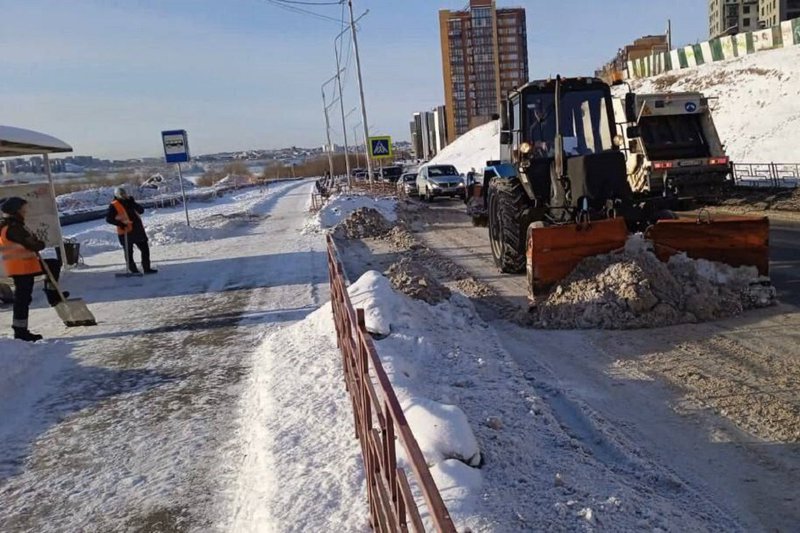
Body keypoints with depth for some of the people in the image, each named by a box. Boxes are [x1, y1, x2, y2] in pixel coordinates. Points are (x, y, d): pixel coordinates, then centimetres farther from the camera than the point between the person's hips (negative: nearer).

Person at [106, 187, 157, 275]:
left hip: (138, 230, 6)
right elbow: (108, 218, -8)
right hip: (126, 232, -6)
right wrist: (120, 224, -19)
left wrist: (133, 204, -11)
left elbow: (141, 210, 5)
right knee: (129, 252, 2)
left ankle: (147, 268, 18)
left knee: (145, 249, 9)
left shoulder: (130, 202, 13)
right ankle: (132, 269, 10)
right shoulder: (114, 206, -3)